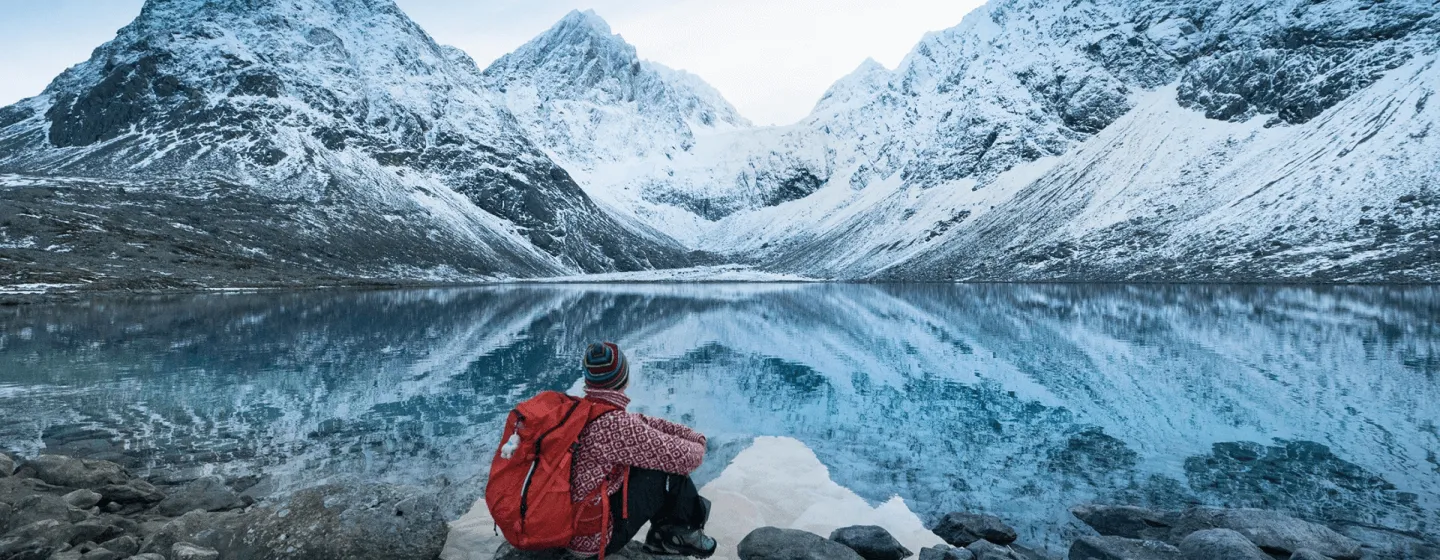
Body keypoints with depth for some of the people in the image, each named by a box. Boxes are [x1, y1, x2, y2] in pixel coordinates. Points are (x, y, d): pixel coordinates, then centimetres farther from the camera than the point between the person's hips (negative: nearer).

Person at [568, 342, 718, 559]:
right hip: (592, 537, -8)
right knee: (671, 467, -6)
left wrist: (693, 436, 1)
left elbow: (641, 422, 9)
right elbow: (683, 458, -19)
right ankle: (684, 533, 17)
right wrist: (698, 448, 5)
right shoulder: (616, 425, -28)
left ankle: (662, 536, 18)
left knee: (660, 459, 10)